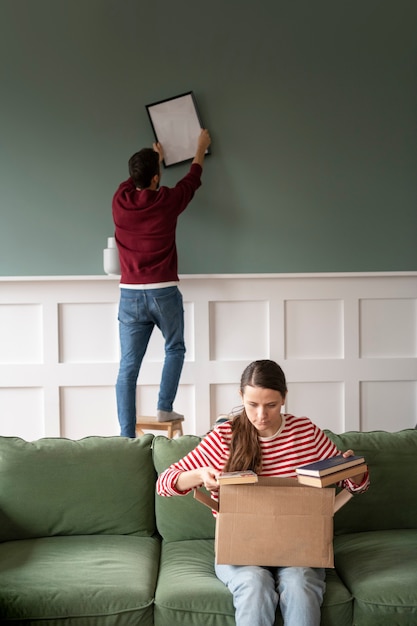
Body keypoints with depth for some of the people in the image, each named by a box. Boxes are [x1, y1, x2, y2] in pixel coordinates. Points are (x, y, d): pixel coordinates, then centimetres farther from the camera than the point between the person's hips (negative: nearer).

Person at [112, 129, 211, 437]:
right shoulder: (167, 201, -6)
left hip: (130, 294, 2)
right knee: (175, 349, 24)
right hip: (164, 293, -2)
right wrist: (201, 147, 33)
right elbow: (193, 179, 15)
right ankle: (165, 407, 16)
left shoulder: (120, 201, 0)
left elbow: (134, 181, 26)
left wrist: (152, 159, 43)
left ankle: (126, 436, 0)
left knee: (128, 367, 1)